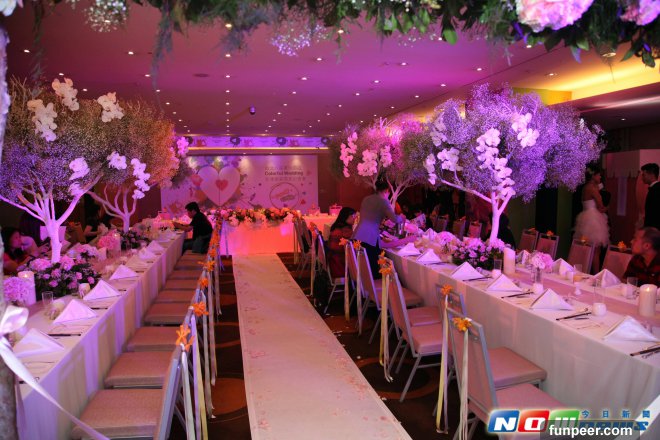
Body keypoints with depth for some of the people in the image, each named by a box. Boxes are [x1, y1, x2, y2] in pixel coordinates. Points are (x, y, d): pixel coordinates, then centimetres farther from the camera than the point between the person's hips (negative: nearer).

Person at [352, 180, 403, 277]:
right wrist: (401, 218, 13)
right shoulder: (383, 201, 1)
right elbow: (395, 219, -9)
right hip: (370, 237, -6)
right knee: (374, 267, 1)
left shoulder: (366, 199, 20)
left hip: (357, 236, 6)